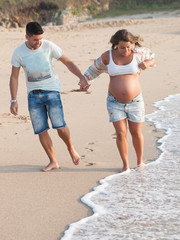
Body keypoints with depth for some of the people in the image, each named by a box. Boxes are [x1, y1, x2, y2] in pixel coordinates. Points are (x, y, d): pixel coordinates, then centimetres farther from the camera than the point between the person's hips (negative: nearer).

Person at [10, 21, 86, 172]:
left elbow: (68, 62, -2)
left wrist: (82, 77, -13)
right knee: (41, 130, 0)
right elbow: (14, 77, 3)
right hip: (33, 95, 2)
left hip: (51, 91, -2)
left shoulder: (49, 46, -8)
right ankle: (53, 162, 12)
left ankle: (71, 149, 17)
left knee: (59, 126, -12)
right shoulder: (19, 52, -4)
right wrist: (14, 101, -2)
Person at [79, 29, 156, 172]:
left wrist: (147, 64, -13)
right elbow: (96, 68, 12)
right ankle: (126, 165, 13)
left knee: (136, 133, 8)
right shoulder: (108, 56, -7)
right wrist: (85, 80, 1)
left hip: (135, 101, 0)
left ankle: (140, 162, 30)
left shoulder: (137, 52, -9)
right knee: (121, 134, -4)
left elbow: (152, 59, 8)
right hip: (115, 102, 0)